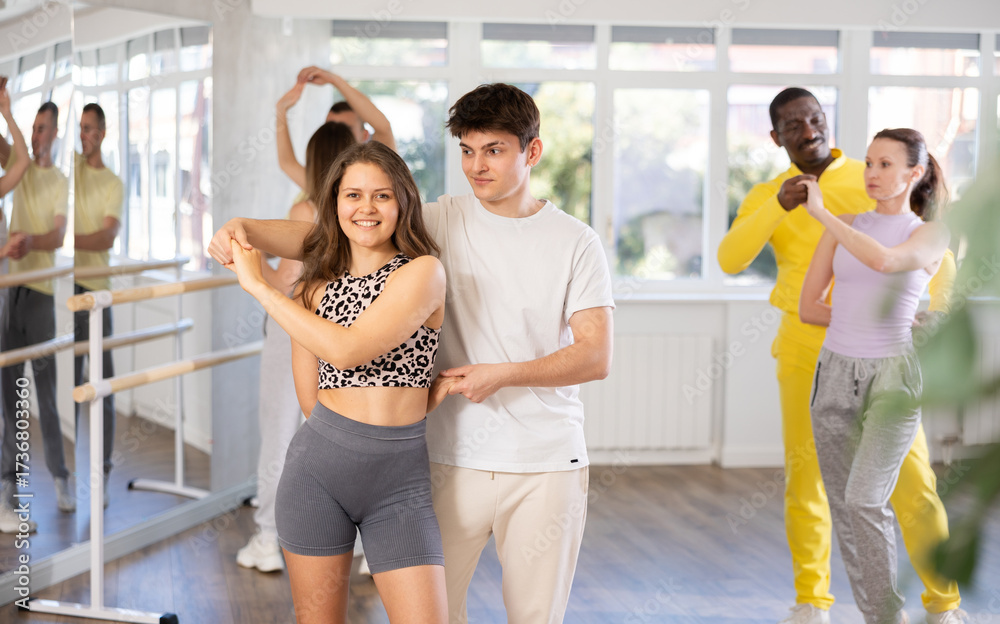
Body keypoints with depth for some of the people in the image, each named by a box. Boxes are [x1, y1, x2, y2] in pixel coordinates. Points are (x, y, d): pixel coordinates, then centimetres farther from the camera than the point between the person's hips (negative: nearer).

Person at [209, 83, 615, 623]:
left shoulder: (575, 243, 0)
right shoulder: (441, 223, 1)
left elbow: (596, 356, -5)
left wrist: (503, 374, -16)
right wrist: (247, 230, -24)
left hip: (546, 463, 0)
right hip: (453, 458, 1)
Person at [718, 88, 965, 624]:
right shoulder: (764, 198, 7)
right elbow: (730, 260, -10)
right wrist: (779, 206, -23)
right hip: (804, 352, 2)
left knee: (909, 475, -5)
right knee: (805, 476, 4)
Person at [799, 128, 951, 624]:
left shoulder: (931, 236, -2)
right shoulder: (843, 228, 9)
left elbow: (882, 259, -24)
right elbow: (807, 308, 9)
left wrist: (819, 212, -16)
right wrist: (866, 319, 0)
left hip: (893, 377, -4)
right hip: (836, 374, 5)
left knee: (864, 500, -18)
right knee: (844, 508, 4)